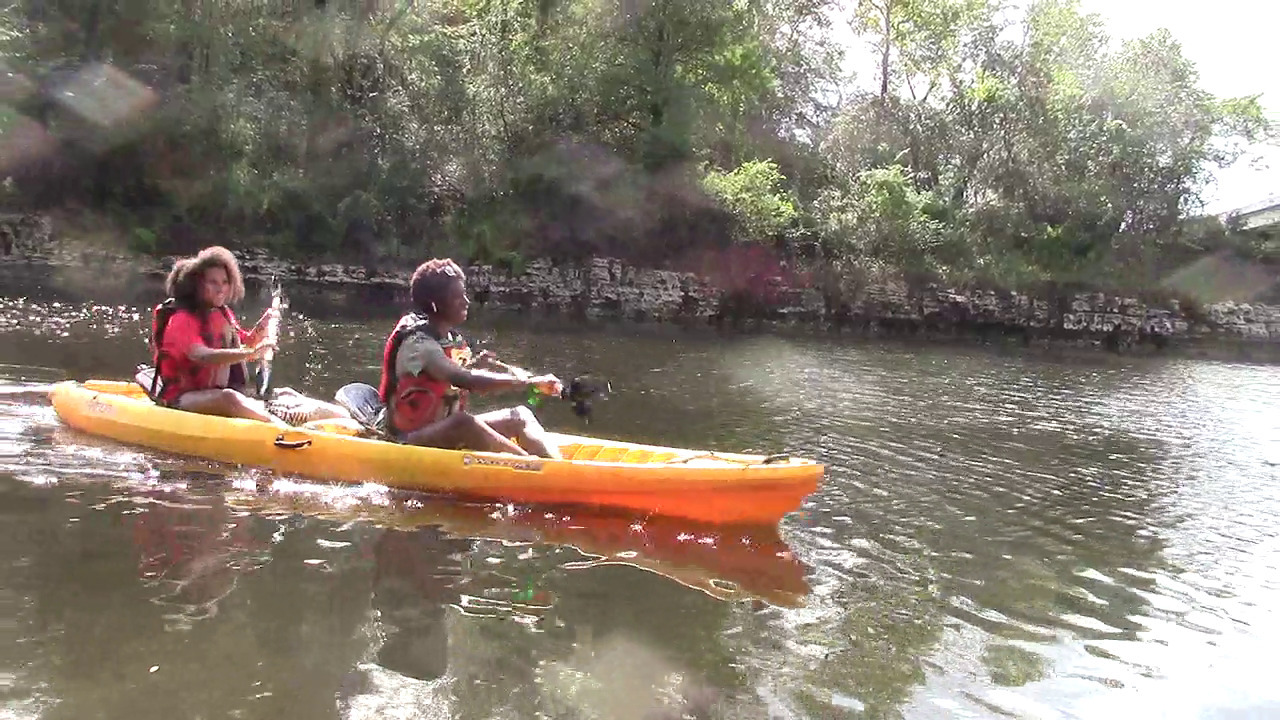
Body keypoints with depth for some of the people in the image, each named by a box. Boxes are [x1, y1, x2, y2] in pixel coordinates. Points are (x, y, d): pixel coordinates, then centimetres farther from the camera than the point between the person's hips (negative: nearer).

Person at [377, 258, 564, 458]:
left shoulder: (453, 338, 8)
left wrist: (473, 364, -4)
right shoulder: (418, 343, -19)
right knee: (463, 423, -38)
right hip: (410, 440, -9)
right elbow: (465, 380, -34)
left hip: (450, 433, 9)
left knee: (520, 416, -3)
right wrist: (529, 382, -35)